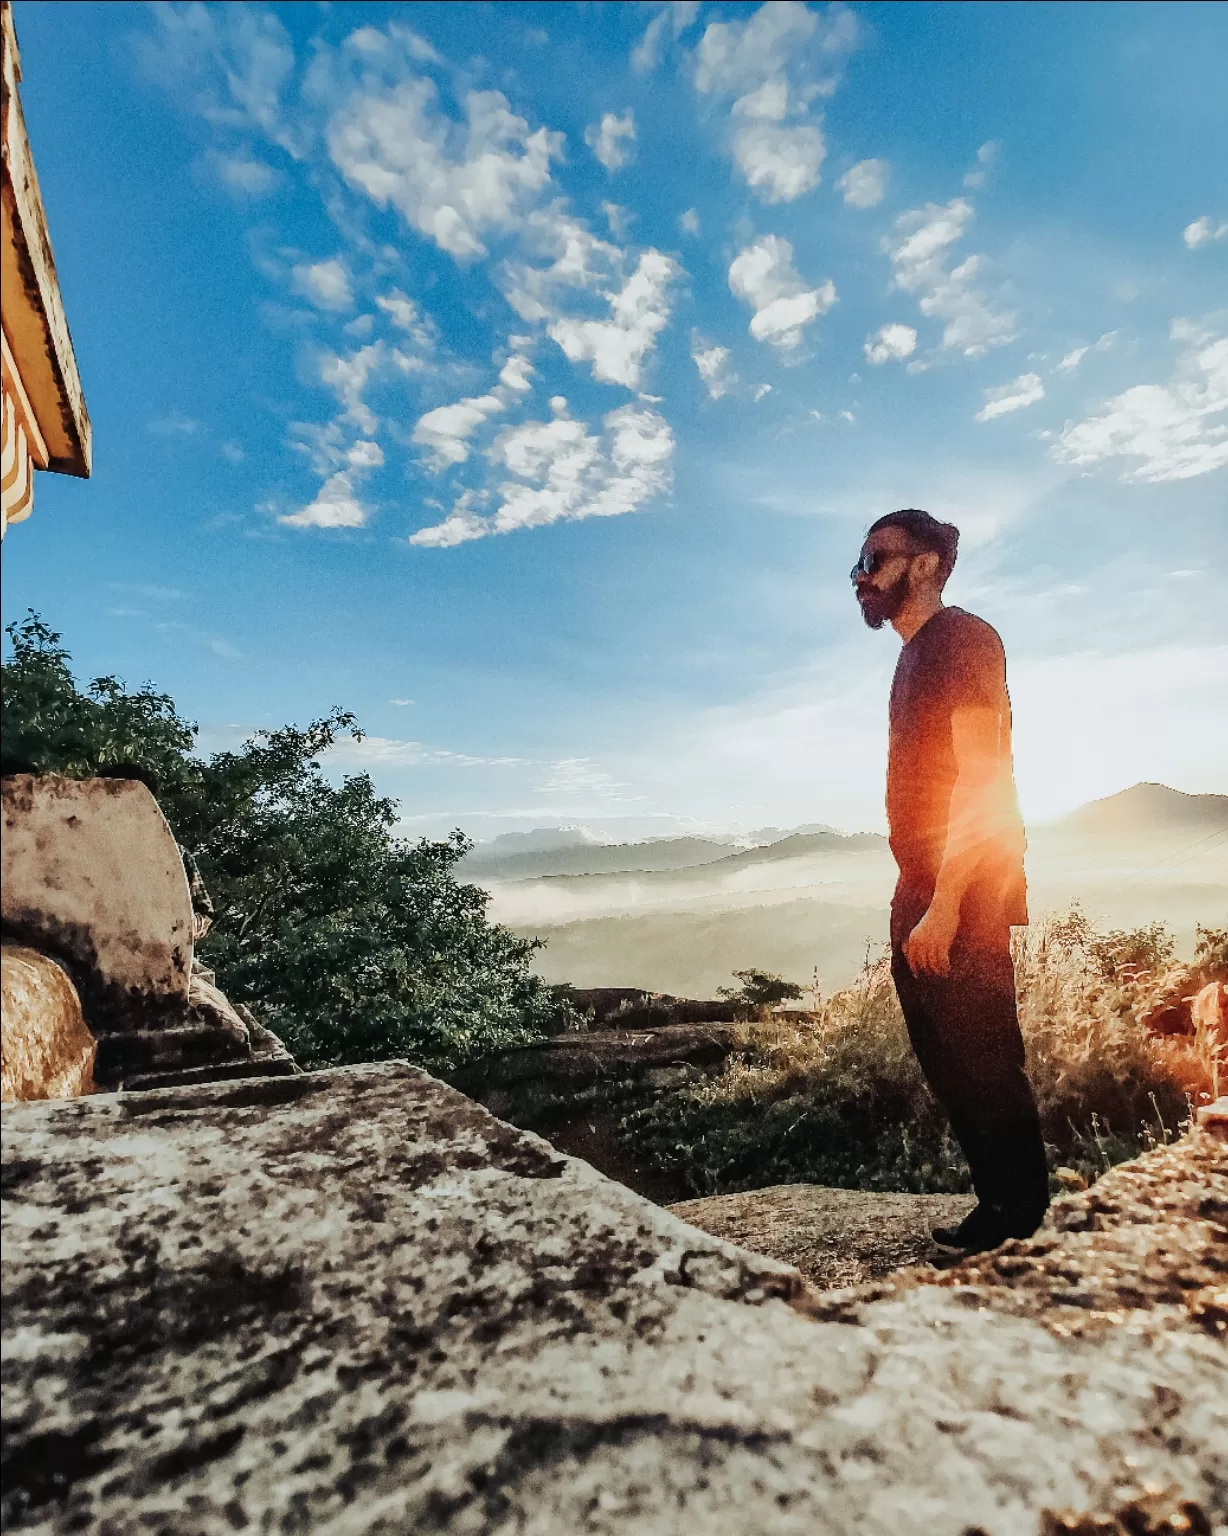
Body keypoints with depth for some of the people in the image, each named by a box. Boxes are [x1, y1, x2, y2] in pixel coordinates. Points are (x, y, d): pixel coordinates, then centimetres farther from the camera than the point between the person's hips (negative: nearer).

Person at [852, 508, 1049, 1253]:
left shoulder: (962, 637, -8)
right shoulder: (916, 655, 18)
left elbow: (980, 777, -17)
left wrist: (944, 904, -22)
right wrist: (918, 897, 13)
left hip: (965, 890, -9)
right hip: (921, 888, 9)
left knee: (983, 1057, 0)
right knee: (945, 1058, 15)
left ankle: (1018, 1211, 18)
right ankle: (1002, 1200, 28)